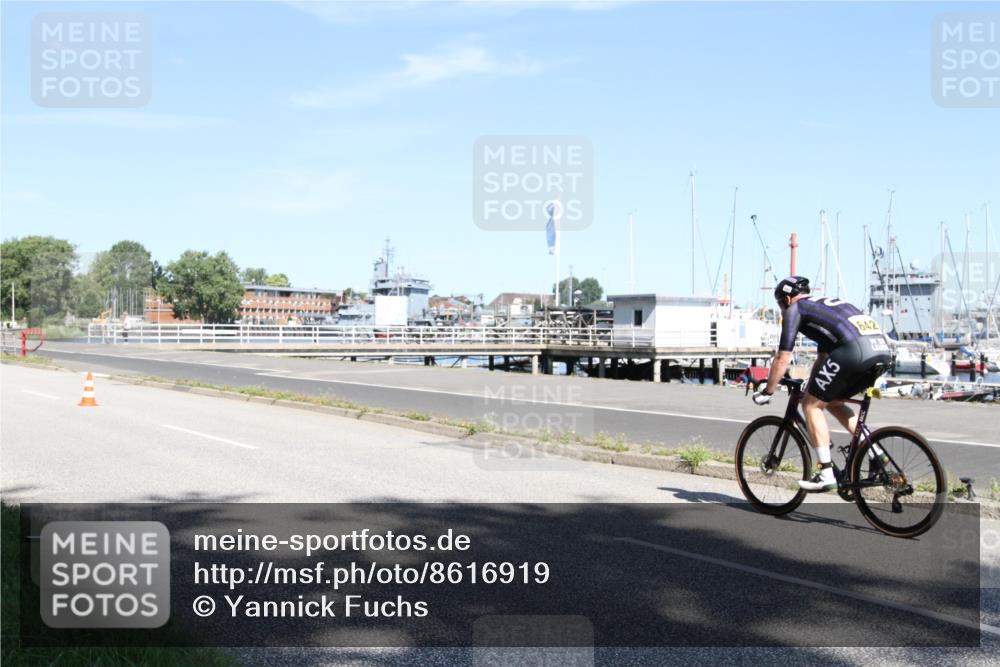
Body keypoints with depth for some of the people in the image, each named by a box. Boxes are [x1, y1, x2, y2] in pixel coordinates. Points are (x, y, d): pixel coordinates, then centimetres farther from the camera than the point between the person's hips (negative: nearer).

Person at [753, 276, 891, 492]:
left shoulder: (794, 309, 14)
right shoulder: (825, 304, 37)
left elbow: (783, 358, 8)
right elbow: (823, 357, 44)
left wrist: (766, 392, 19)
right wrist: (810, 389, 52)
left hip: (854, 350, -8)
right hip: (883, 349, 8)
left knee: (811, 405, 7)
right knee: (833, 402, 25)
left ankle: (826, 475, 3)